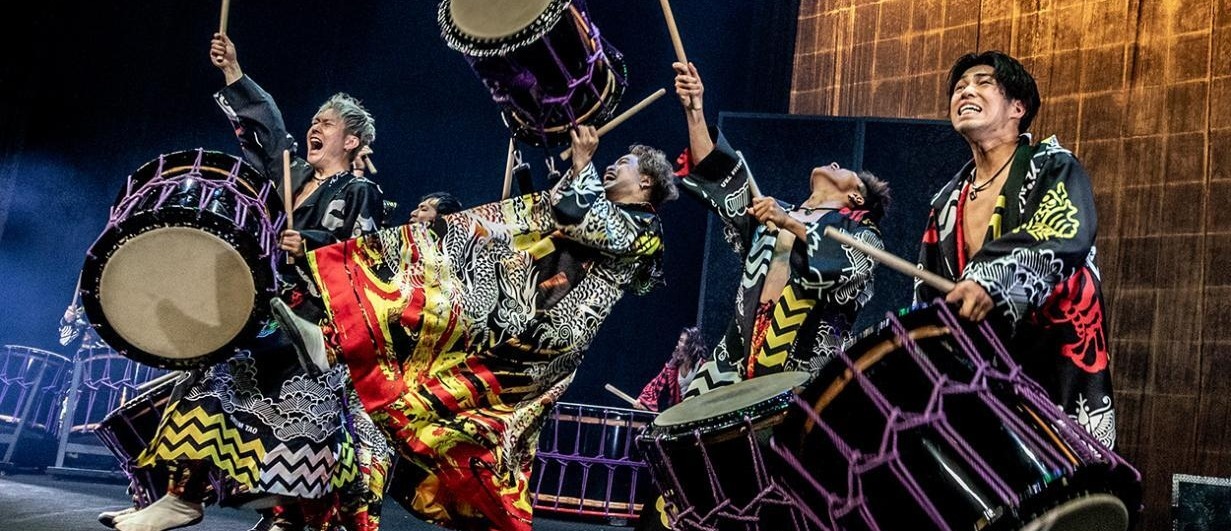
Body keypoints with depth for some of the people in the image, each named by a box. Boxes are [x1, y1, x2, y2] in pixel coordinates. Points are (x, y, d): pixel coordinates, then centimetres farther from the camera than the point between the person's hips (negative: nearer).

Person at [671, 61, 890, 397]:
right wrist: (695, 111, 6)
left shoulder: (859, 230, 13)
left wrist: (789, 224, -22)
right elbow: (720, 175, 15)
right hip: (739, 357, 4)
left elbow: (844, 263, -10)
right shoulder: (774, 214, 26)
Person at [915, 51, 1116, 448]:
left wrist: (991, 277, -39)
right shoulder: (947, 202, 14)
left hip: (1058, 374, -5)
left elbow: (1069, 235, -23)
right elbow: (928, 298, 17)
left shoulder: (1054, 167, -2)